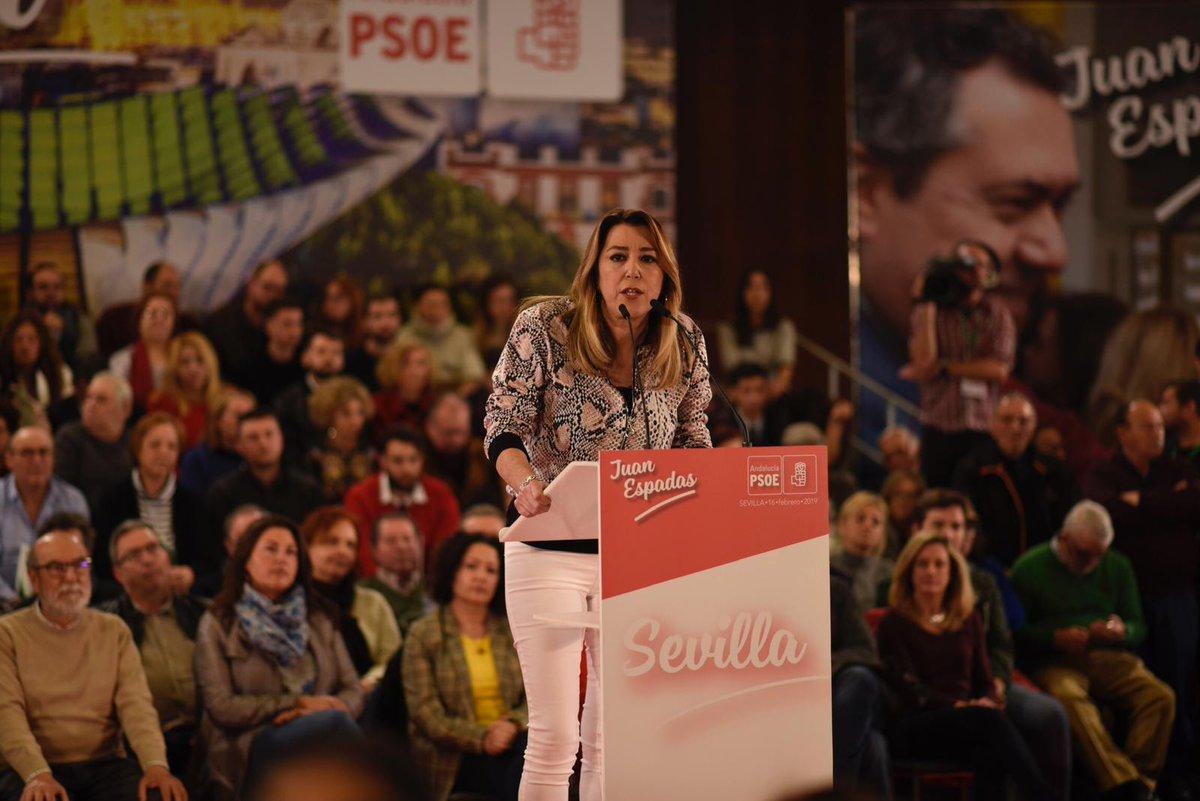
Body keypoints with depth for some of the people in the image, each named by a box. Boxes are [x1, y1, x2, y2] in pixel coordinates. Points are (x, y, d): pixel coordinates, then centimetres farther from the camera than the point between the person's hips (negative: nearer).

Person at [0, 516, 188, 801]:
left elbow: (135, 703, 2)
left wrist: (156, 765, -18)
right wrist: (38, 775, -26)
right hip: (33, 768, -3)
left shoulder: (114, 631, 16)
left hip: (105, 764, 3)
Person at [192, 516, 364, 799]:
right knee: (336, 721, -34)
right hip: (248, 751, -4)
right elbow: (220, 706, -1)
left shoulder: (319, 620, 24)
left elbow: (353, 691, 16)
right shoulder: (219, 624, 11)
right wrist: (299, 703, -7)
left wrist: (319, 711, -8)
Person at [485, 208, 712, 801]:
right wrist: (526, 484, -30)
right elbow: (504, 428, -10)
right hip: (551, 547, -4)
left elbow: (692, 443, 13)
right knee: (554, 736, -8)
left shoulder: (683, 345, 2)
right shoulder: (544, 329, -9)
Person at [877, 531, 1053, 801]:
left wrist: (989, 701, -8)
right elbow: (907, 687, -4)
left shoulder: (969, 620, 23)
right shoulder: (894, 623, 8)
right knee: (988, 719, -35)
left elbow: (984, 679, 18)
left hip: (965, 722, 4)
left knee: (990, 753, -36)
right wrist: (956, 705, -20)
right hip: (915, 726, -4)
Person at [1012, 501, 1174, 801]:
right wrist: (1056, 638, -17)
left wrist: (1121, 632, -5)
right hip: (1052, 661, -4)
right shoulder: (1030, 567, 4)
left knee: (1160, 696, -25)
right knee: (1070, 698, -39)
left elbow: (1138, 627, 19)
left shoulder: (1117, 566, 18)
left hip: (1107, 656, 4)